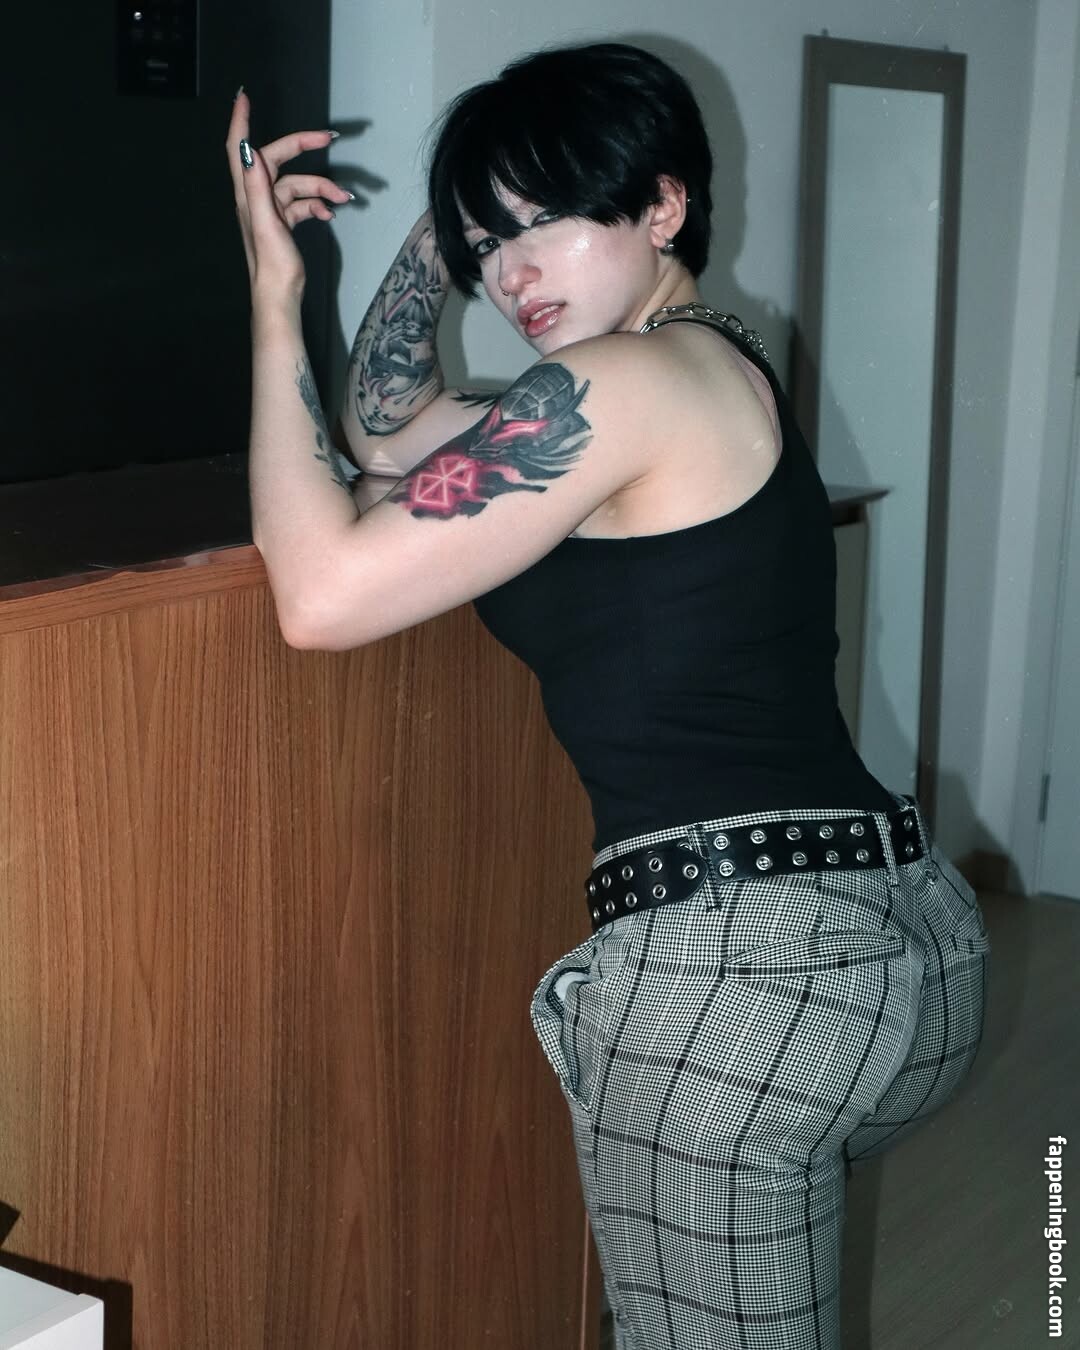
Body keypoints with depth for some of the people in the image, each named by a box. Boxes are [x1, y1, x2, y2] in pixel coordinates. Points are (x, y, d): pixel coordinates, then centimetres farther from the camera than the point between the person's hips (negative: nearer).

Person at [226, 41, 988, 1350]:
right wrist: (437, 242, 17)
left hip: (737, 955, -10)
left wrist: (274, 297, -6)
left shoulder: (633, 379, -11)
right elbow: (389, 433, 28)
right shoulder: (714, 371, 18)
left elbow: (320, 595, -14)